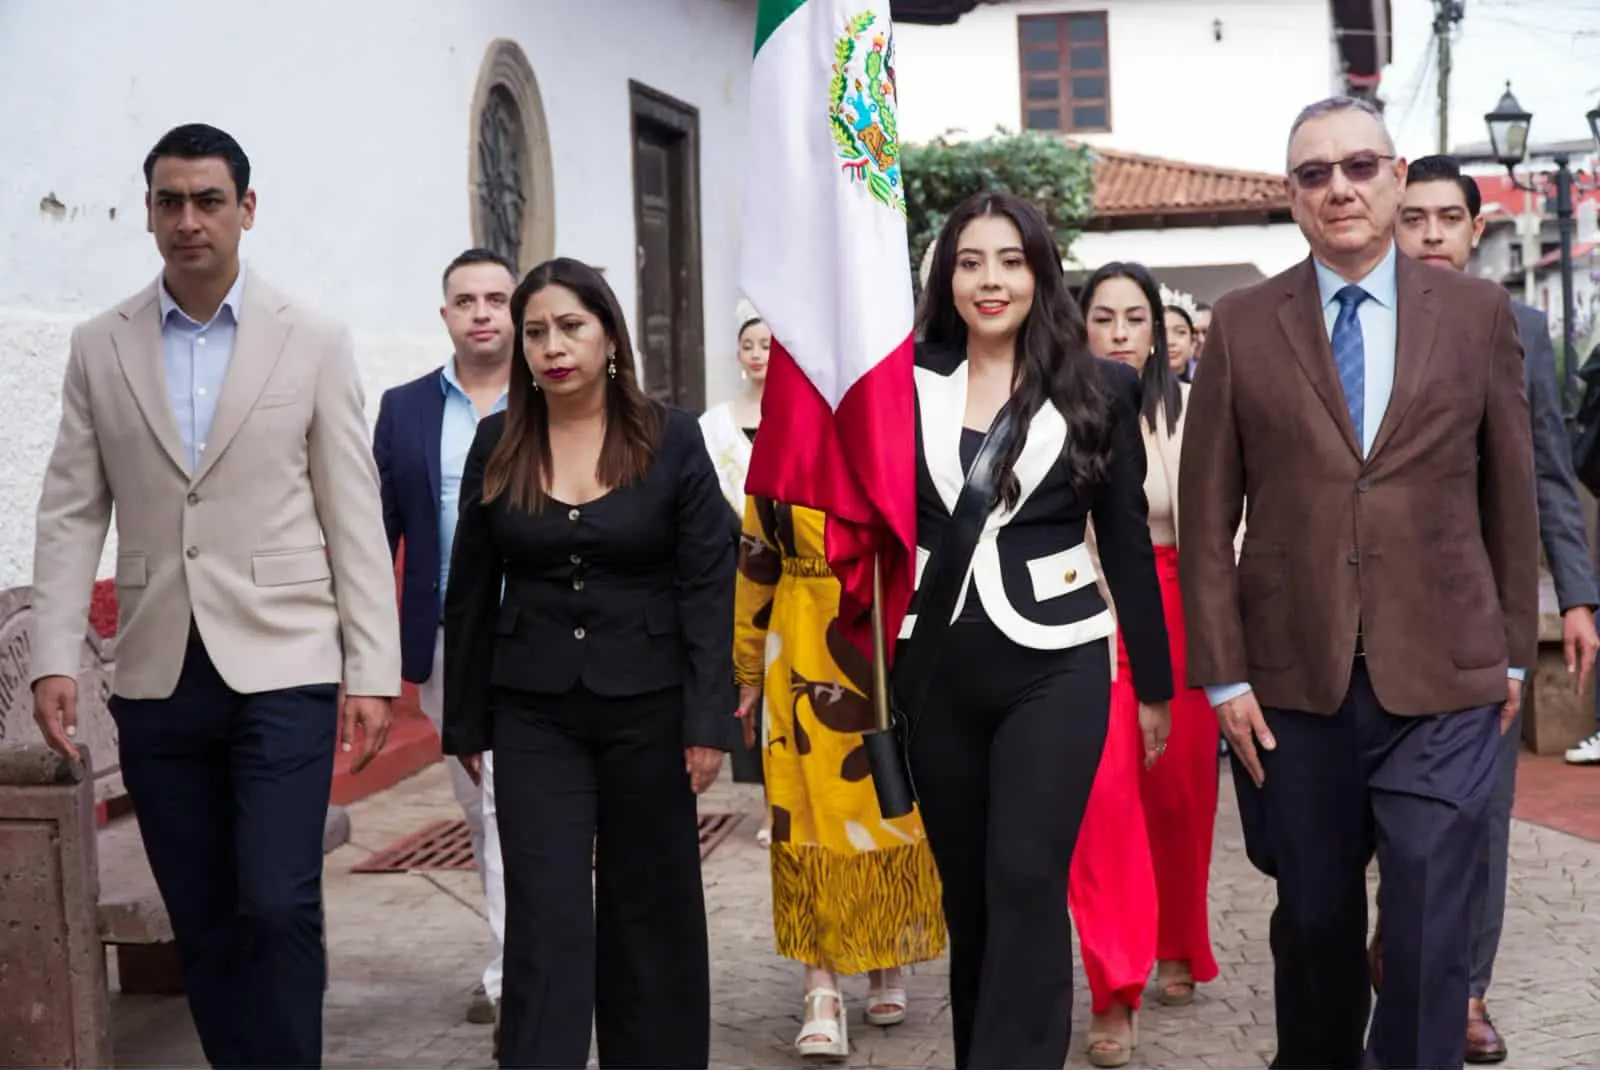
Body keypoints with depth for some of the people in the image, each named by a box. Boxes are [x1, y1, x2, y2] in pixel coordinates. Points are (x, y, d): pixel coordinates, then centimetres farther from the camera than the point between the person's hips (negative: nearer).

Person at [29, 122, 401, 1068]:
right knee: (203, 922, 9)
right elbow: (72, 514, 6)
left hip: (282, 669, -2)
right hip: (159, 677, 3)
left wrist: (374, 674, -4)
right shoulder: (99, 349, 7)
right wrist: (54, 660, -4)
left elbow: (355, 521, 0)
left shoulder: (315, 344, 1)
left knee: (278, 907, -11)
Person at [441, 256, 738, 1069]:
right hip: (533, 710, 1)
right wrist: (466, 721, 6)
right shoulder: (496, 445, 3)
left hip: (647, 704, -1)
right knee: (546, 915, -2)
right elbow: (471, 593, 7)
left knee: (649, 904, 10)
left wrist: (709, 720, -11)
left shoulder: (671, 439, -3)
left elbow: (709, 586, -5)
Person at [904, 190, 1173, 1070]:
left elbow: (1127, 542, 5)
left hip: (1055, 666, -2)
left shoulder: (1100, 389, 2)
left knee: (1024, 886, -11)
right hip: (936, 670, 2)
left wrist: (1155, 683, 7)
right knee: (968, 894, 11)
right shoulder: (910, 382, 4)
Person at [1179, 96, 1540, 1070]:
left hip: (1443, 677, -1)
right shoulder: (1243, 326, 2)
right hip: (1297, 681, 1)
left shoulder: (1478, 313, 4)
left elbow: (1511, 493, 8)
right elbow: (1208, 515, 2)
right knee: (1315, 924, 13)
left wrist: (1515, 650, 9)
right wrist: (1223, 673, -2)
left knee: (1429, 933, -4)